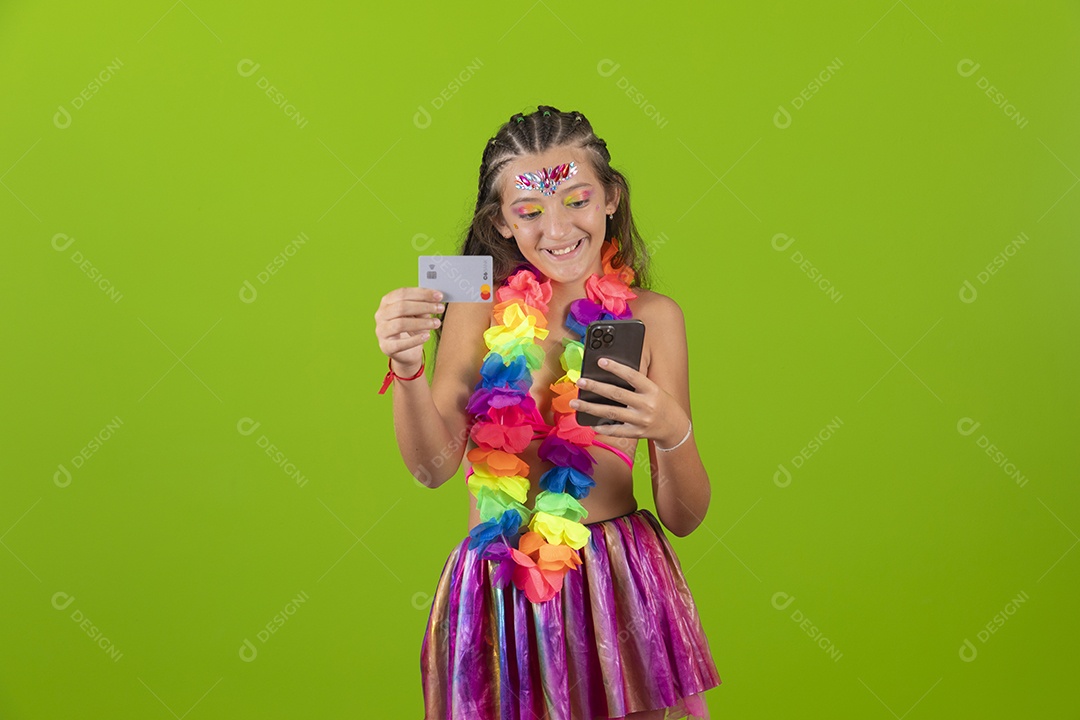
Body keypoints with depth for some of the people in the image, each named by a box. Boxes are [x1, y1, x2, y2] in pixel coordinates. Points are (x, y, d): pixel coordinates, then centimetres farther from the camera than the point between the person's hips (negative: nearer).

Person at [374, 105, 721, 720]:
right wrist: (407, 367, -26)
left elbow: (685, 518, -2)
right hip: (497, 598, 1)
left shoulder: (652, 317, 0)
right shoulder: (477, 310, 3)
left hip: (620, 589, -1)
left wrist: (673, 434, -23)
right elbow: (433, 465, -9)